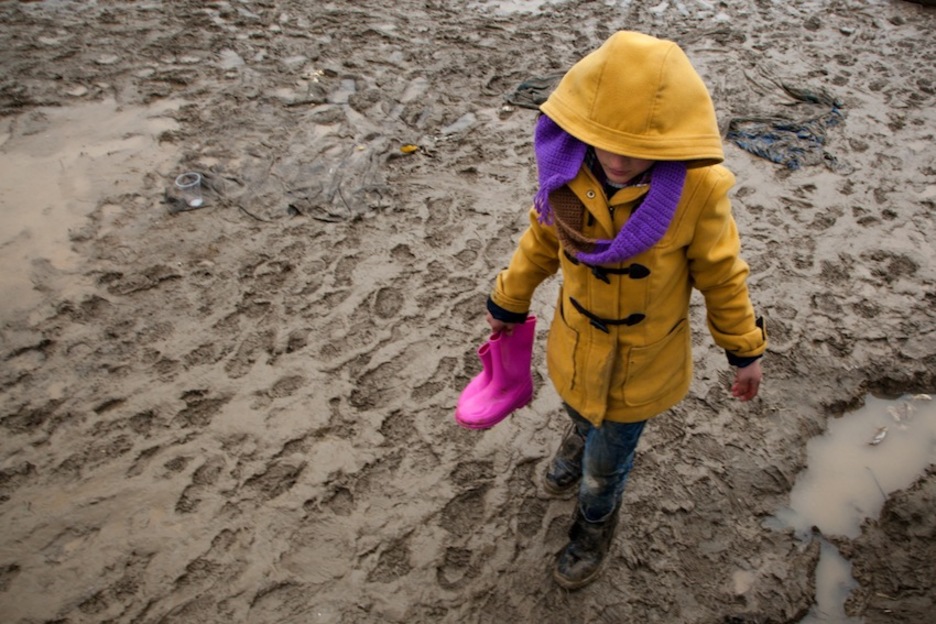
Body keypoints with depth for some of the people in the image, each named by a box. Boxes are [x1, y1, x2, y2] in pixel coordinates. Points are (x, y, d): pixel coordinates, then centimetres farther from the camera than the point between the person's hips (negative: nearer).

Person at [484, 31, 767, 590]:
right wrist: (509, 303, 12)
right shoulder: (570, 168, -20)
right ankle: (582, 439, 71)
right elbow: (543, 240, -1)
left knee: (606, 463, 17)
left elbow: (721, 274, -14)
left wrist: (745, 350, -2)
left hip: (643, 359, -3)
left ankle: (596, 527, 52)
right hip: (576, 341, 3)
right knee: (581, 410, 33)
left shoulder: (695, 188, -31)